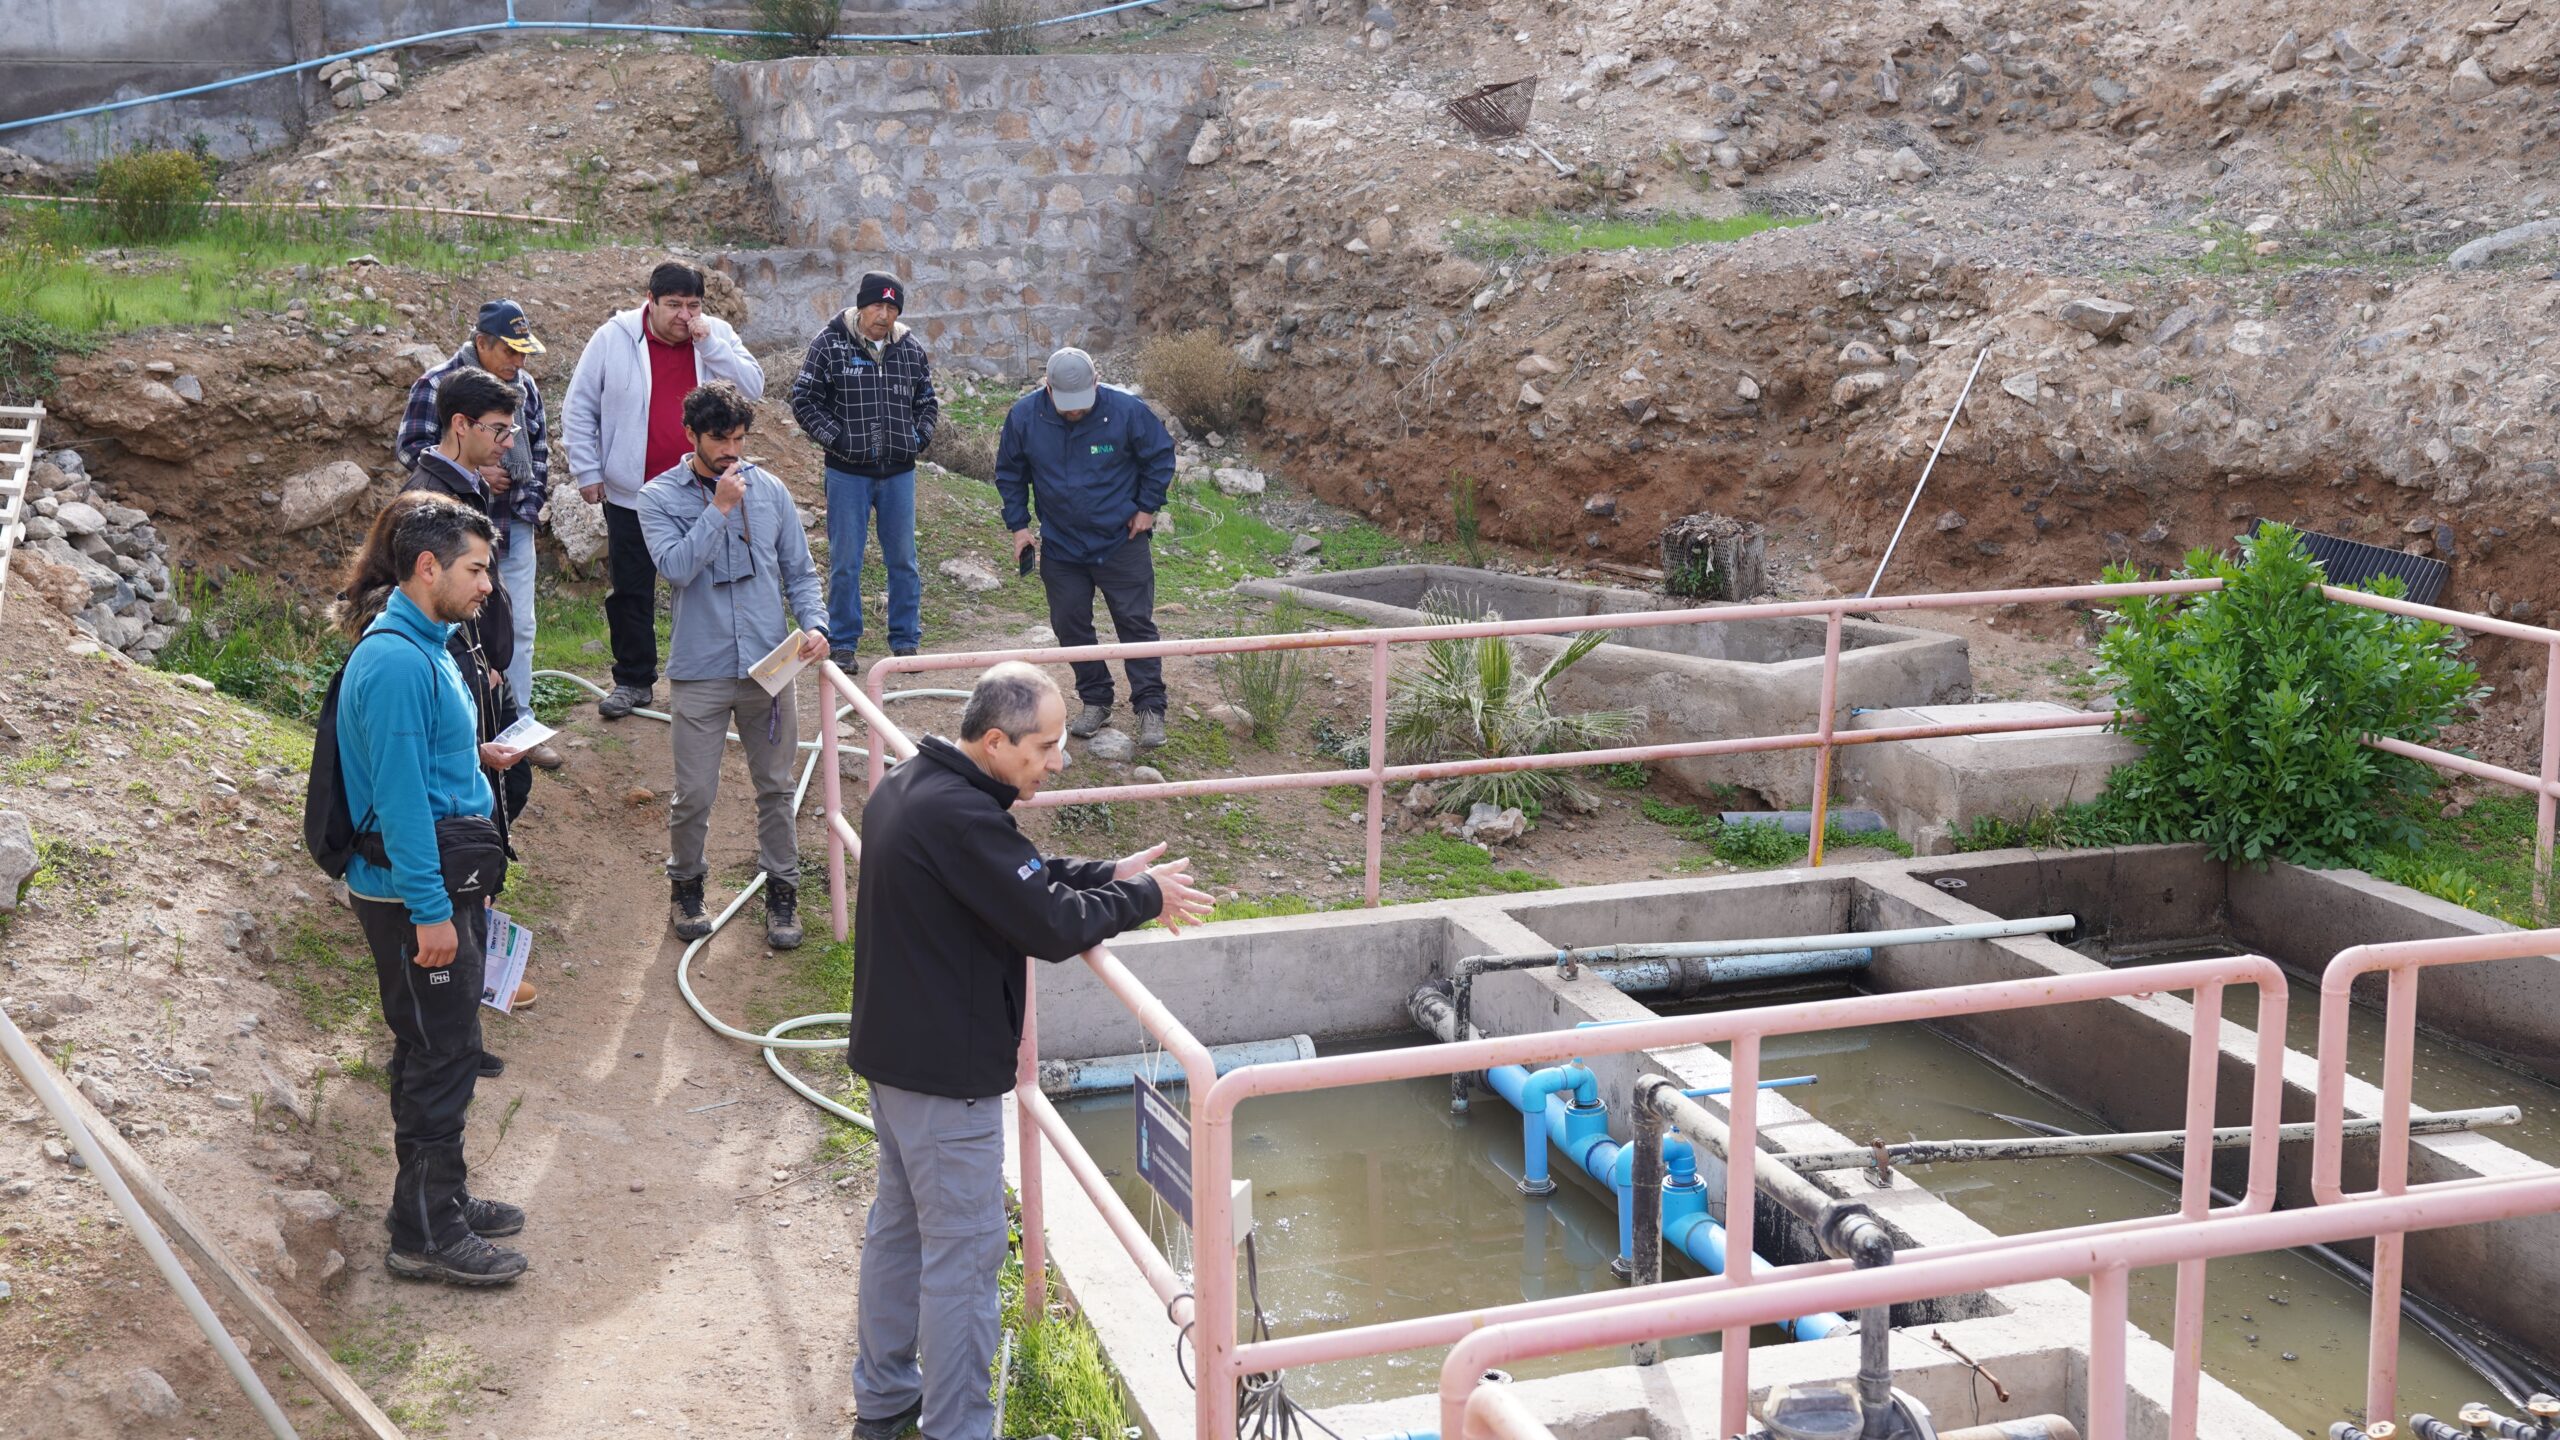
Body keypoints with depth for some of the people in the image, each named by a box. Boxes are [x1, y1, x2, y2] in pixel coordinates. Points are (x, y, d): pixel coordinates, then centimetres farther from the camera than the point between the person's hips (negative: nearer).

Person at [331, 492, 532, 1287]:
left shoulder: (426, 645, 11)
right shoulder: (396, 662, -21)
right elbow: (398, 794, -23)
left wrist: (477, 756, 10)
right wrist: (430, 910, -22)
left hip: (446, 880, 10)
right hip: (414, 891, -10)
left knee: (438, 1050, 18)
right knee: (441, 1055, -3)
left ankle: (441, 1197, 31)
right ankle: (425, 1234, 7)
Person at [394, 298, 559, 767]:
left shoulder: (525, 386, 8)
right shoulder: (436, 385, -10)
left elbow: (540, 445, 20)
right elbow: (408, 447, -10)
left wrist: (534, 496, 8)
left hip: (516, 526, 6)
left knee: (519, 627, 9)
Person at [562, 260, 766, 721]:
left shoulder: (716, 336, -1)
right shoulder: (613, 338, -6)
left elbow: (753, 388, -13)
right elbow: (579, 409, 0)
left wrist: (709, 344, -20)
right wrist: (587, 471, -2)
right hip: (630, 492, 0)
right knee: (631, 590, 8)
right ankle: (633, 680, 21)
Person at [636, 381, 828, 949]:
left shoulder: (770, 491, 4)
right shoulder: (660, 497, -3)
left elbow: (800, 571, 10)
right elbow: (676, 566, -19)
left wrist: (813, 624, -7)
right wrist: (720, 508, -20)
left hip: (769, 667, 2)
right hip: (699, 673, -2)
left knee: (775, 788, 11)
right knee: (694, 796, 4)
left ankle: (781, 892, 24)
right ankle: (686, 886, 26)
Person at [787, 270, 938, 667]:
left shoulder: (911, 349, 7)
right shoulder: (830, 344, -4)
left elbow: (927, 401, 19)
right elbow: (803, 399, -2)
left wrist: (919, 438, 3)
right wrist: (836, 438, -10)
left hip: (899, 471, 3)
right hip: (848, 472, -3)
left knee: (903, 560, 8)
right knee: (845, 562, 2)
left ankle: (905, 641, 18)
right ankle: (843, 644, 12)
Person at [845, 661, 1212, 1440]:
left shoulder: (908, 787, 5)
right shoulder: (959, 817, -28)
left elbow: (1023, 878, 13)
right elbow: (1052, 926, -25)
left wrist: (1110, 875, 1)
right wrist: (1142, 899, -10)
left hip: (894, 1050, 11)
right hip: (945, 1070, -10)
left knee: (900, 1222, 22)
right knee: (963, 1251, 1)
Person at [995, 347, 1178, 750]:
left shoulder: (1127, 411, -17)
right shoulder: (1024, 416, -10)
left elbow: (1161, 456, 0)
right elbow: (1009, 472, 6)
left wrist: (1147, 507, -3)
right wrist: (1018, 524, 3)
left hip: (1122, 541, -3)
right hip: (1060, 546, 3)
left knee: (1136, 622, -2)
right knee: (1070, 625, 8)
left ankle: (1150, 708, 5)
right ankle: (1095, 701, 22)